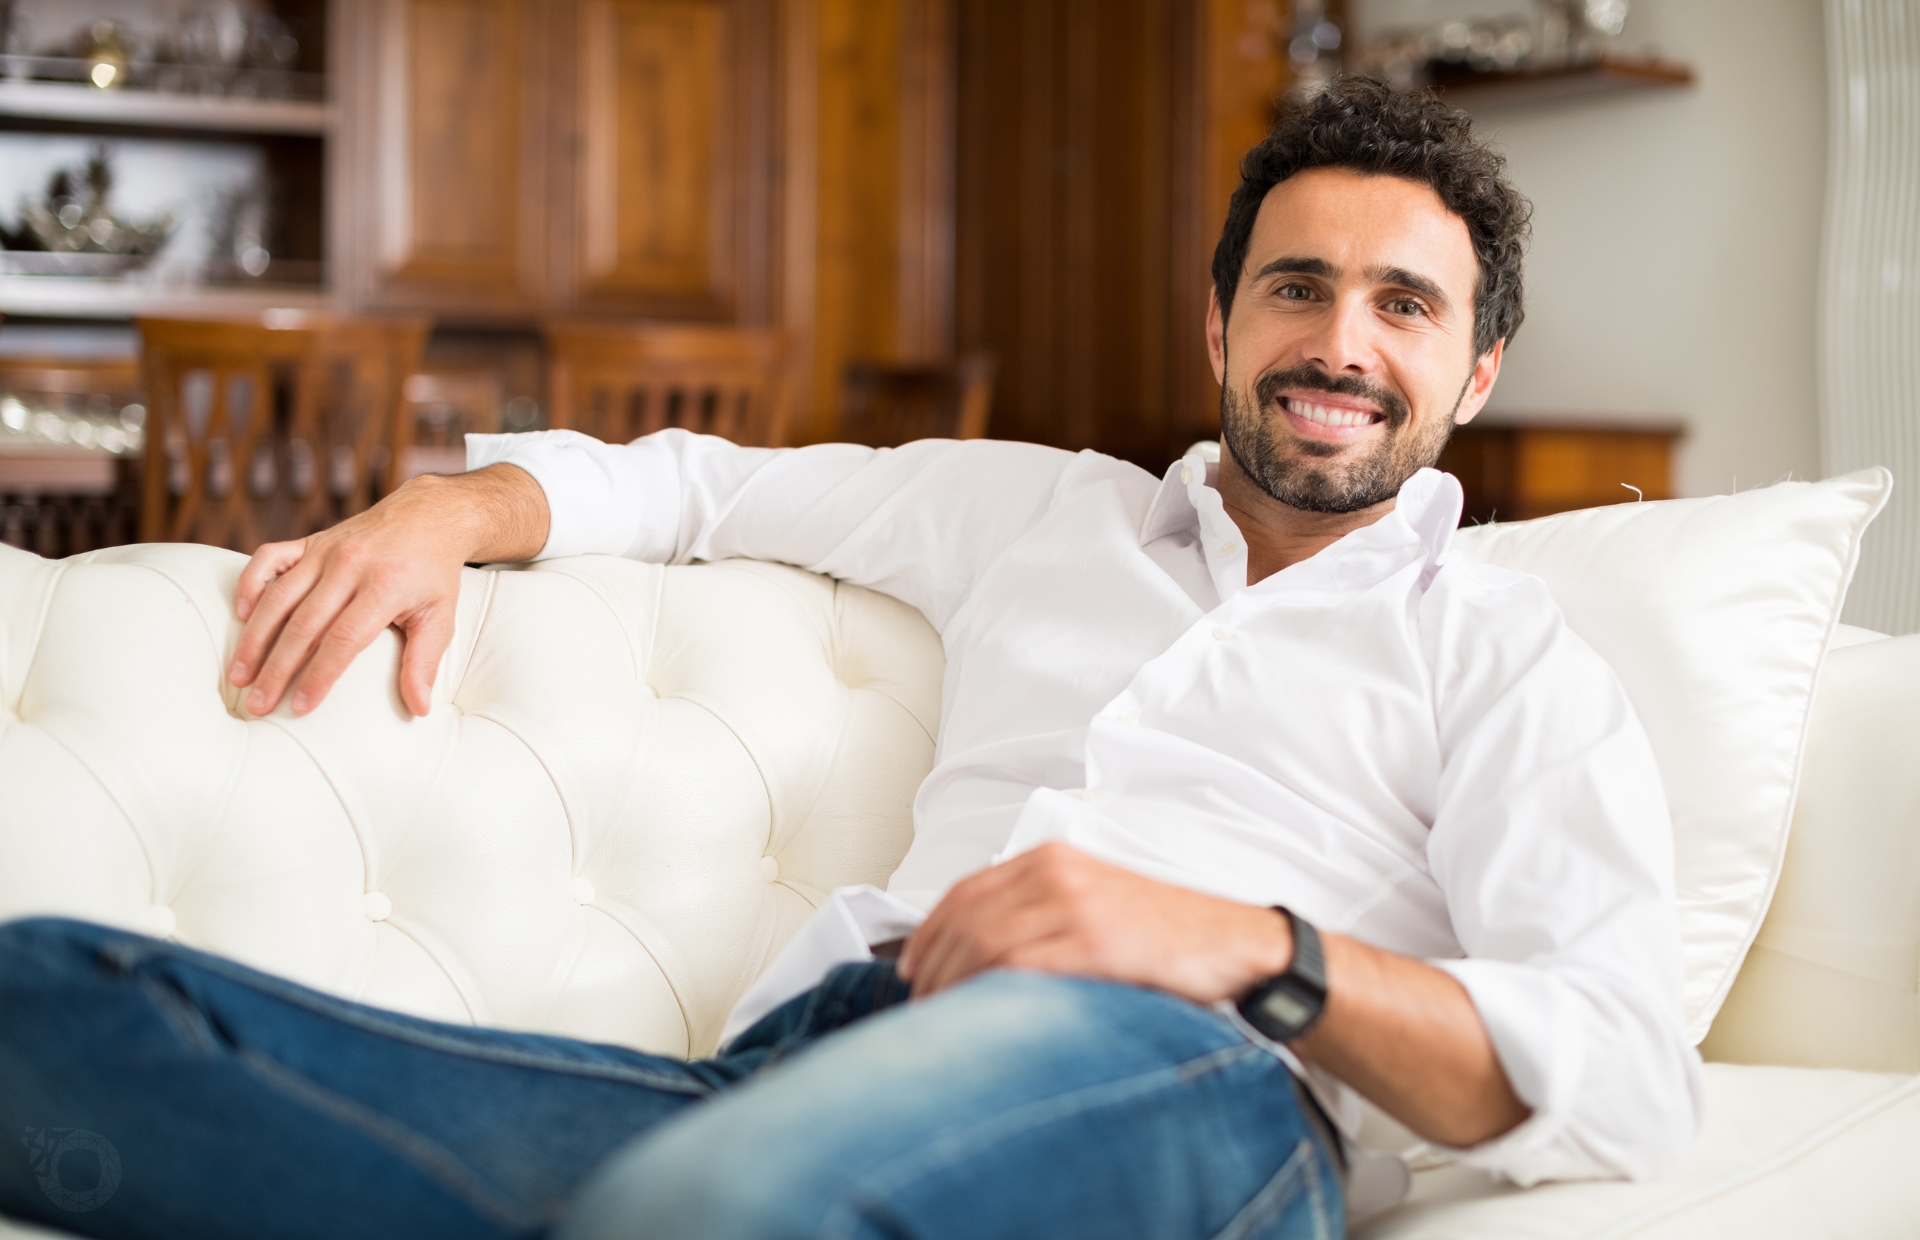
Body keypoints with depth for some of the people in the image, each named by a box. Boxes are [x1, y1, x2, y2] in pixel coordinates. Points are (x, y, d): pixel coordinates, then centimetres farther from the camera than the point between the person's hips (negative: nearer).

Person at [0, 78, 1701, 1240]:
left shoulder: (1506, 653, 18)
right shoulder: (1036, 509, 32)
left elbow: (1634, 1077, 3)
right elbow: (702, 480, 42)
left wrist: (1252, 948, -13)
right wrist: (448, 507, 20)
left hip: (1184, 1092, -6)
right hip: (806, 1066, 6)